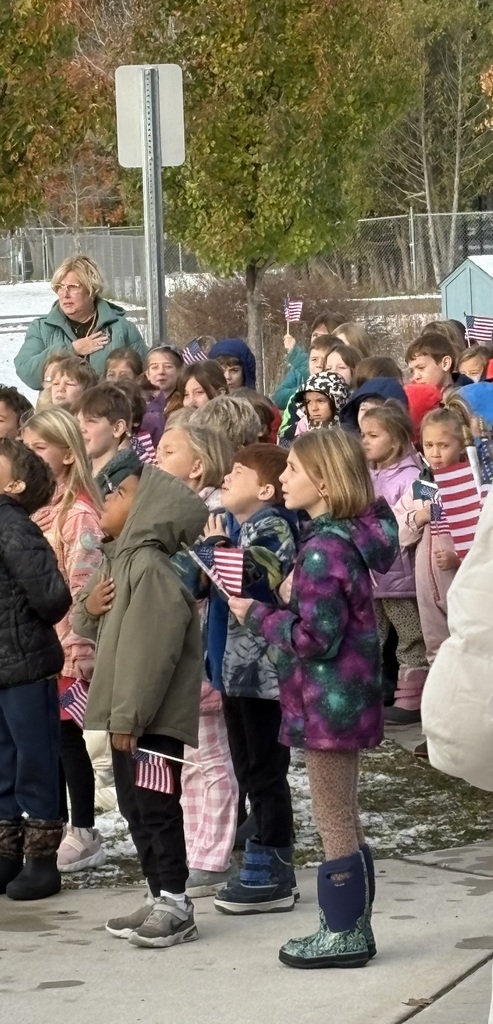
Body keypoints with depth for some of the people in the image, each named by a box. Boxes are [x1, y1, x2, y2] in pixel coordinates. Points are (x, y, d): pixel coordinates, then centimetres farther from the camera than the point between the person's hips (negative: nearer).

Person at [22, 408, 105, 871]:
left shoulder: (79, 513, -13)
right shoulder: (30, 507, 11)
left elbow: (83, 588, -17)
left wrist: (78, 648, -18)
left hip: (65, 646, -7)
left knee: (67, 735, 0)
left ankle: (84, 834, 10)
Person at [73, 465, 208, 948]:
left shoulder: (151, 569, -18)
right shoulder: (119, 561, 14)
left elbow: (151, 649, -23)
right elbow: (89, 629, 23)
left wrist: (128, 716, -23)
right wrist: (89, 609, -1)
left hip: (153, 717, -10)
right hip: (128, 713, 10)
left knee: (156, 808, -5)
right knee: (135, 809, 15)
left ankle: (175, 904, 1)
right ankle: (160, 898, 23)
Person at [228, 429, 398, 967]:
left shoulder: (323, 549, -21)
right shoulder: (346, 538, 8)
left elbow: (317, 637, -24)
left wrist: (258, 615, -12)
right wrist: (293, 598, 4)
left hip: (327, 701, -10)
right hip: (344, 698, 10)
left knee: (334, 823, 0)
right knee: (343, 821, 16)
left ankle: (345, 933, 9)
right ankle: (351, 926, 24)